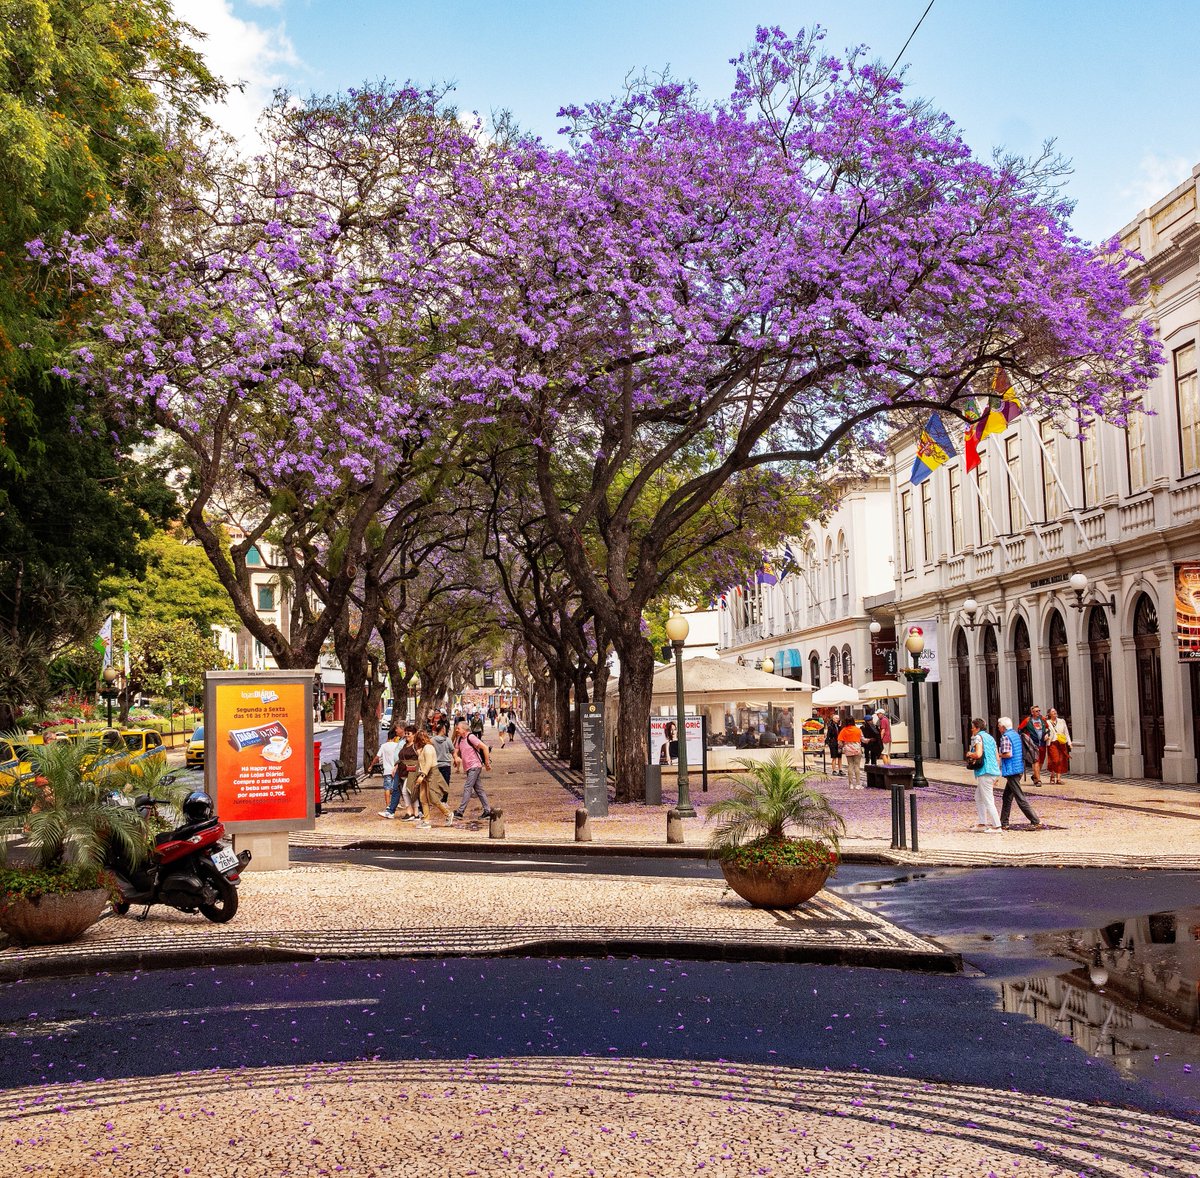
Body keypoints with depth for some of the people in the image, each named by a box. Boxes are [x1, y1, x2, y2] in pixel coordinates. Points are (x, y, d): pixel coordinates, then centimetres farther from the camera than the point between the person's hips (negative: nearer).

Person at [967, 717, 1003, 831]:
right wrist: (997, 773, 23)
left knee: (988, 800, -5)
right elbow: (998, 758, 18)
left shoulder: (978, 737, -7)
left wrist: (970, 754, -1)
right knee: (978, 796, 18)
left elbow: (978, 754, -21)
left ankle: (996, 826, -6)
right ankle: (982, 823, 17)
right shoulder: (990, 737, 18)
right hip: (994, 771, 9)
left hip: (985, 772, -9)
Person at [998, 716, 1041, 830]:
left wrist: (998, 754, -4)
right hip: (1019, 769, 10)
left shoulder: (1005, 737, -13)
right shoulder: (1016, 735, 14)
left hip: (1011, 771, -10)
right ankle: (1004, 823, 19)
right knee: (1007, 797, 16)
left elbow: (1007, 754, -23)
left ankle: (1035, 822, -11)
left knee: (1020, 798, -7)